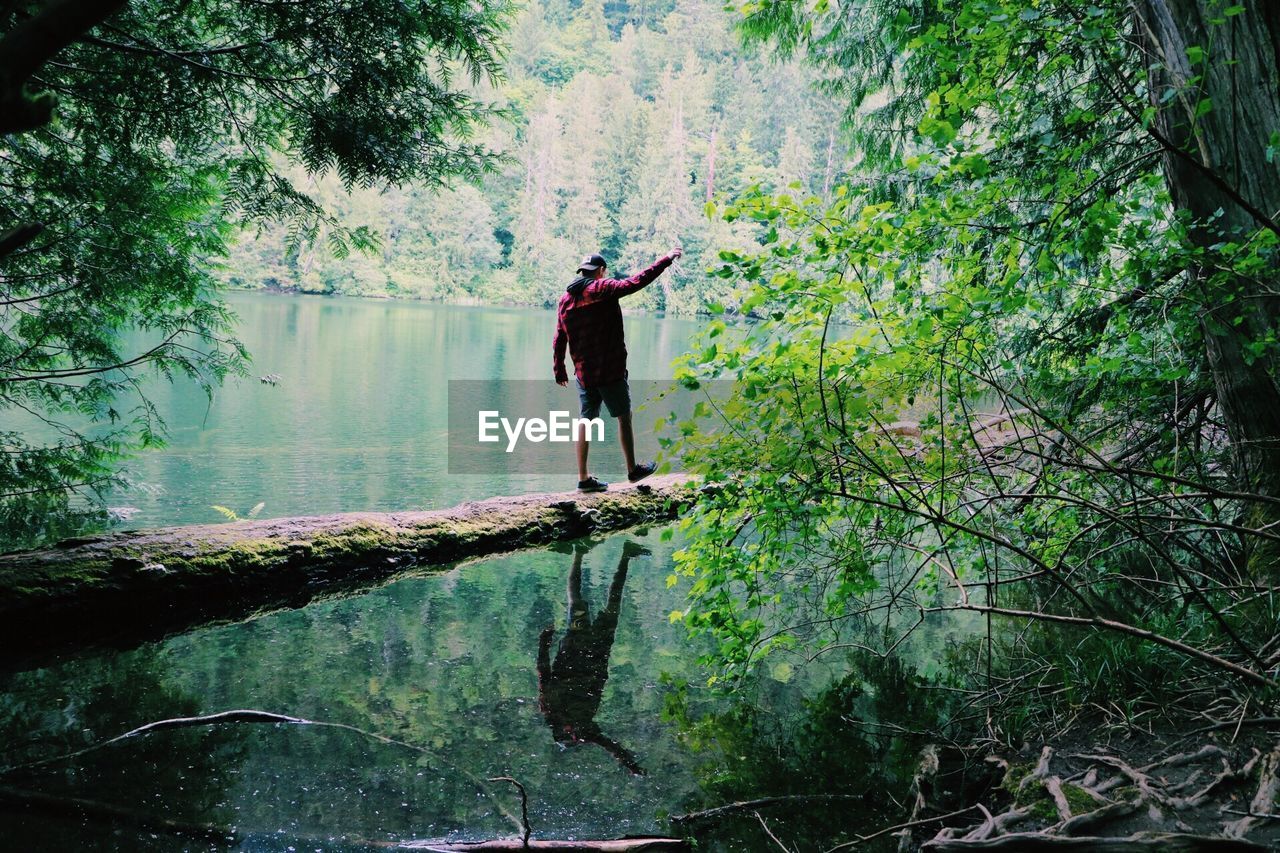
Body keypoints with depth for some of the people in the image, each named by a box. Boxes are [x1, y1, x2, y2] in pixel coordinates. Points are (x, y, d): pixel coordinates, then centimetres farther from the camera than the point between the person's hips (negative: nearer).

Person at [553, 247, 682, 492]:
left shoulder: (566, 299, 7)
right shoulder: (603, 289, -9)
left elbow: (559, 341, 8)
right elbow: (638, 281, -14)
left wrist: (560, 371, 16)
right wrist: (667, 259, -6)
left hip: (583, 372, 5)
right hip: (610, 370, -5)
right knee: (624, 417, 9)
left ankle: (583, 477, 10)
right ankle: (633, 470, 18)